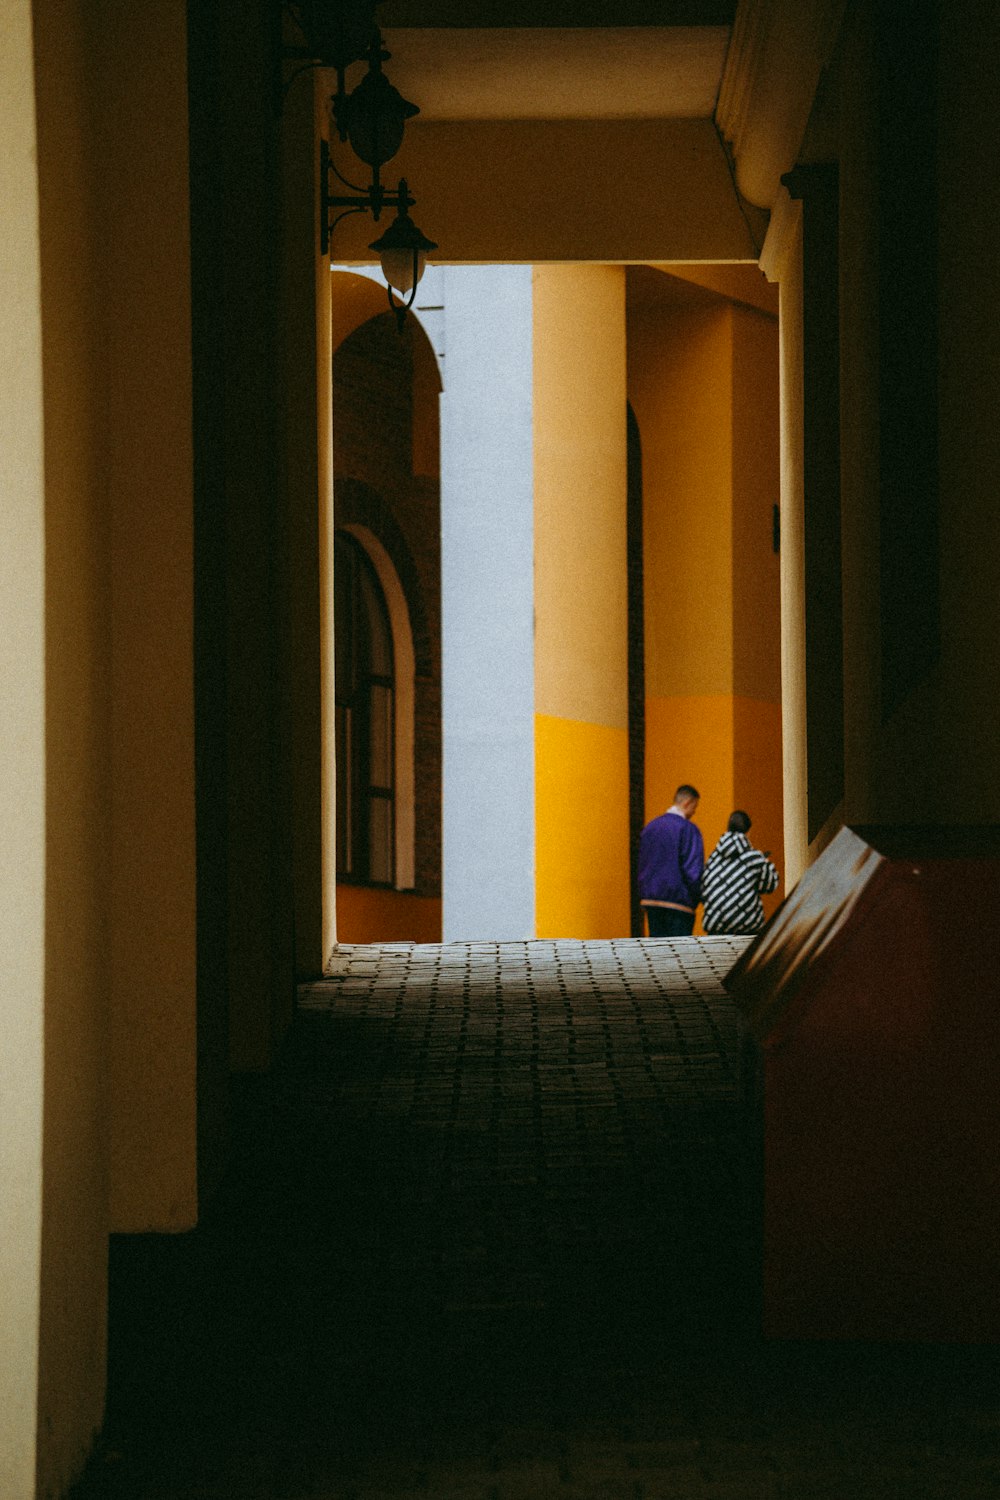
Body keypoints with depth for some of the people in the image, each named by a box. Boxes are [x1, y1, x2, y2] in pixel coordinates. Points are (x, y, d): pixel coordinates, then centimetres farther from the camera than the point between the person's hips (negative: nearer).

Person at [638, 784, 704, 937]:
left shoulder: (650, 827, 12)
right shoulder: (688, 829, -10)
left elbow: (641, 865, 16)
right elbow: (693, 869, -14)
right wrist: (700, 897, -2)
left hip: (651, 900, 7)